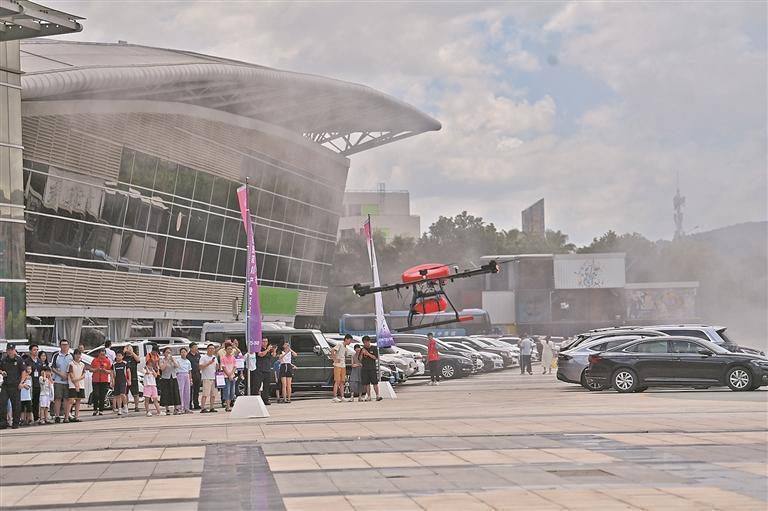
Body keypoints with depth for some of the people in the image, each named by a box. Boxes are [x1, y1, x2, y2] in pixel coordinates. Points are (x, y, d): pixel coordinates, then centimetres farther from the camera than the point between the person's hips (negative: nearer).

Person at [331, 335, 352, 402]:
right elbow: (332, 351, -20)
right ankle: (335, 397, -9)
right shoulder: (339, 344, -7)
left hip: (343, 366, 8)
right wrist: (335, 359, -19)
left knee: (342, 382, 6)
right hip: (337, 366, -8)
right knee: (337, 381, -9)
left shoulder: (345, 348, 18)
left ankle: (342, 397, 8)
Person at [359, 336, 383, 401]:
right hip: (364, 368, 3)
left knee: (375, 382, -7)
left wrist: (368, 354, -11)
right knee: (366, 383, 0)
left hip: (372, 368, -3)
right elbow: (360, 359, 9)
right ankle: (369, 396, 4)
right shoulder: (362, 349, 13)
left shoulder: (374, 348, 5)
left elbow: (376, 358, -1)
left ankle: (377, 395, -4)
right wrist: (362, 353, -8)